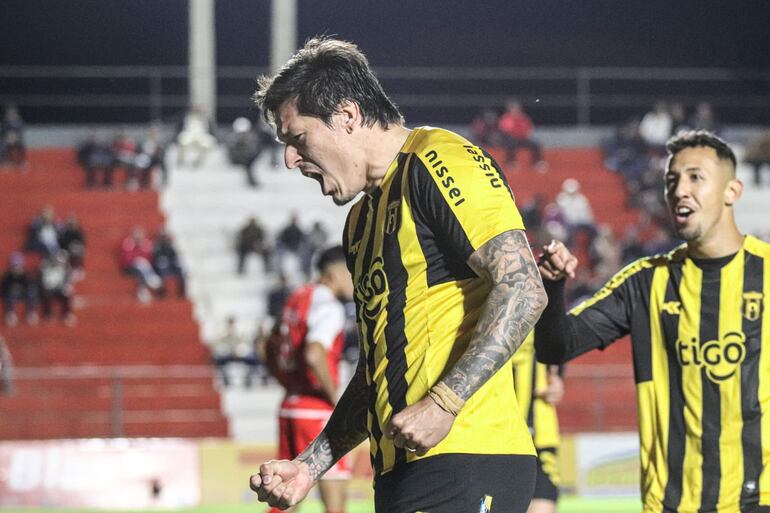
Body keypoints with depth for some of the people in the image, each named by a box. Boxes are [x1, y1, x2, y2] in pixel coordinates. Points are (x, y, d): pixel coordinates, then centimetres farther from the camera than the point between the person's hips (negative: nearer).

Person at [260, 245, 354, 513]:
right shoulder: (329, 307, -13)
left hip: (289, 408, 9)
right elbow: (314, 355, -28)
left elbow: (269, 350, 24)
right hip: (317, 411, -9)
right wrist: (336, 396, -16)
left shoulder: (297, 298, 14)